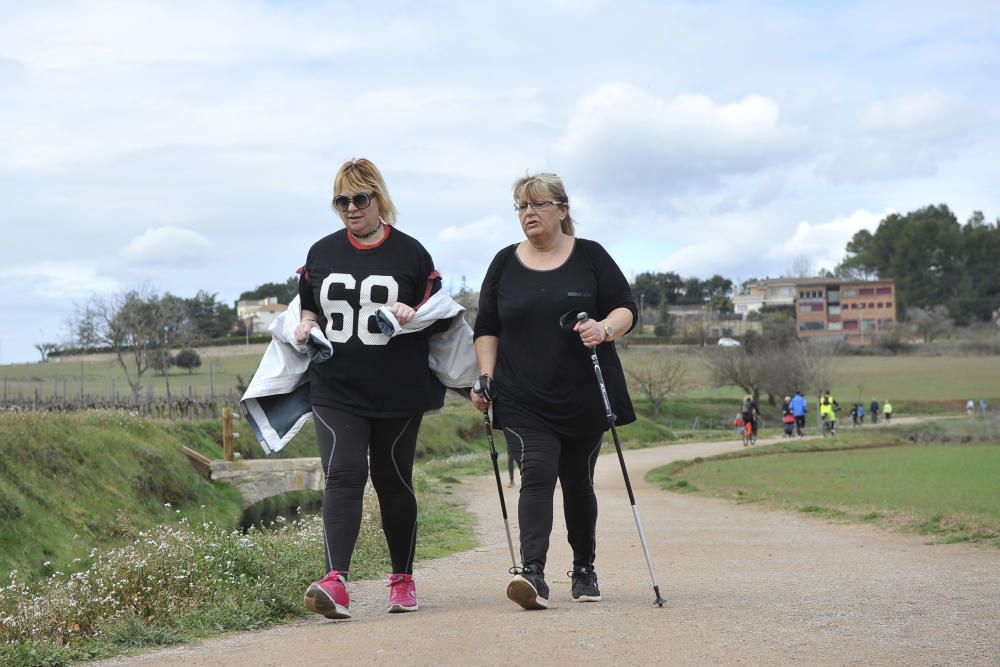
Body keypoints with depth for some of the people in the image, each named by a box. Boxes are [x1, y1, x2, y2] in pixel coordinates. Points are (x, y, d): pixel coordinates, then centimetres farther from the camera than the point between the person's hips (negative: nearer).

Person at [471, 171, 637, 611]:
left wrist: (606, 328, -20)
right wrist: (486, 376, 1)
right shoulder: (504, 264, 9)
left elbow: (626, 308, 1)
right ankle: (533, 574, -26)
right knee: (537, 475, -17)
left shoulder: (590, 257, 3)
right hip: (525, 402, 0)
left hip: (585, 397, 0)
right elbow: (487, 327, 12)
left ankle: (584, 570, 27)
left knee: (577, 482, 10)